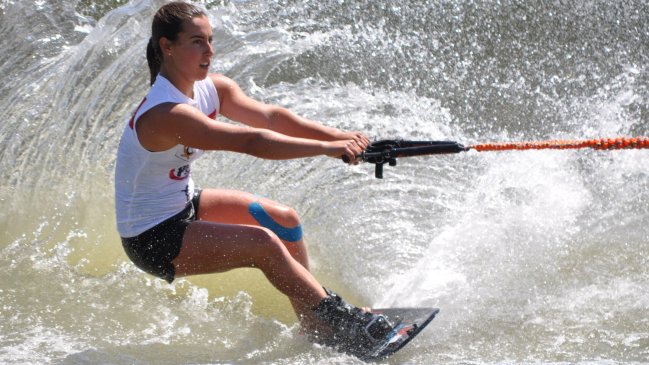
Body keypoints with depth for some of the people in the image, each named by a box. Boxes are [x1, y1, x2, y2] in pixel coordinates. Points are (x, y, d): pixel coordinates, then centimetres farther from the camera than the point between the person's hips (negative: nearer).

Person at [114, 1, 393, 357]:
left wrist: (339, 136, -26)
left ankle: (313, 315, 18)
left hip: (183, 203, 10)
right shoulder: (166, 114, -32)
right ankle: (336, 321, -6)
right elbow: (250, 142, -38)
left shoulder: (212, 88, -4)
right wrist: (327, 148, -38)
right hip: (151, 238, -10)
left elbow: (269, 116, -14)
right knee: (263, 244, -20)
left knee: (283, 218, 5)